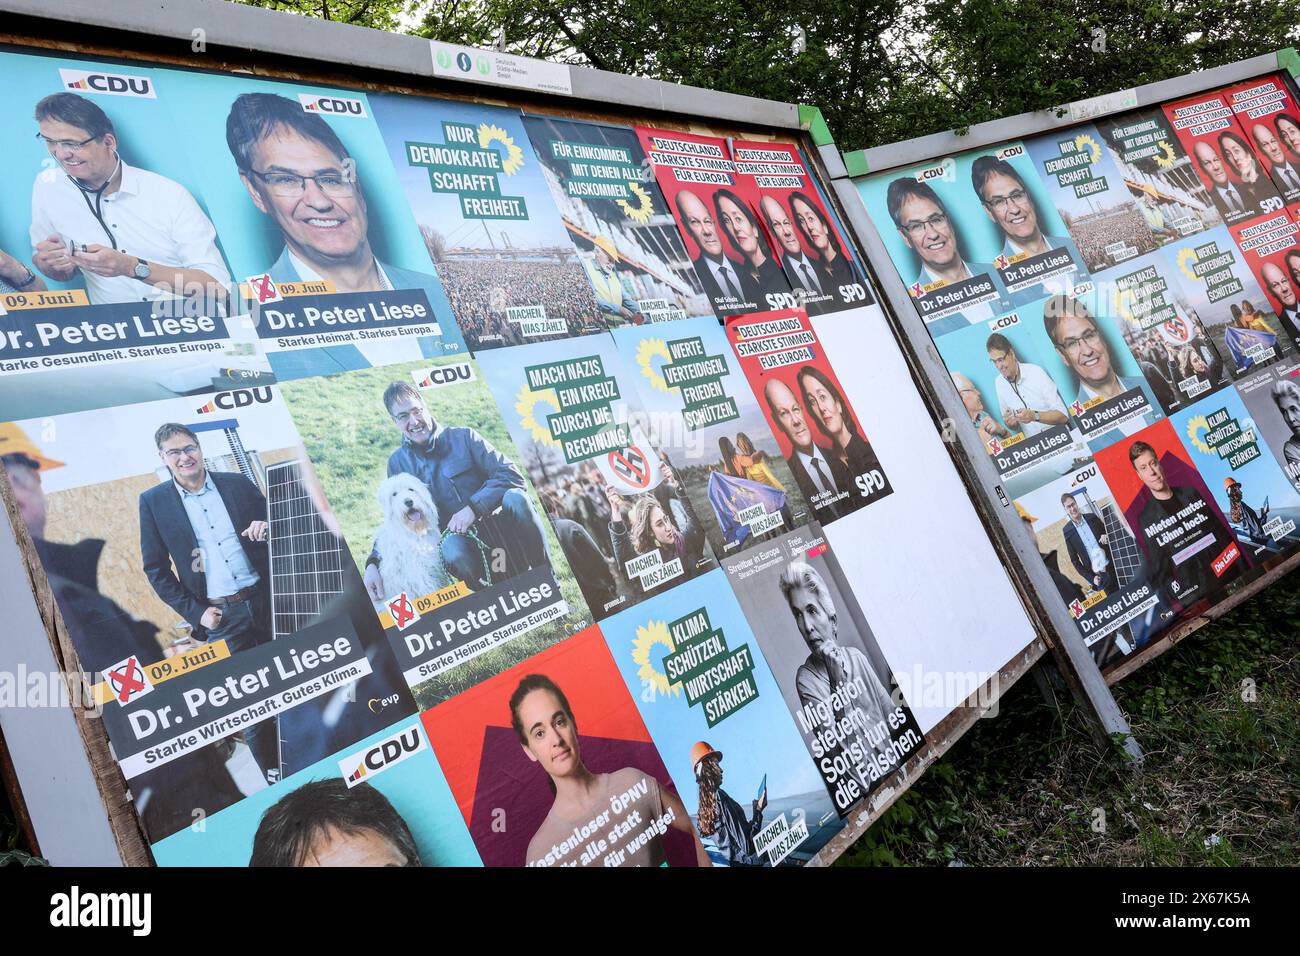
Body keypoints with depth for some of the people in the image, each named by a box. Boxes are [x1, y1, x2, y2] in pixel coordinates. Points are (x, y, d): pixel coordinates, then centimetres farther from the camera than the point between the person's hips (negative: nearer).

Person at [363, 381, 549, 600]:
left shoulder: (463, 436, 3)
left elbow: (511, 474, -6)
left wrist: (474, 507, -18)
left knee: (515, 497, -32)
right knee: (452, 548, -37)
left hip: (498, 528, 0)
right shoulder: (398, 462, 10)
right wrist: (373, 563, -5)